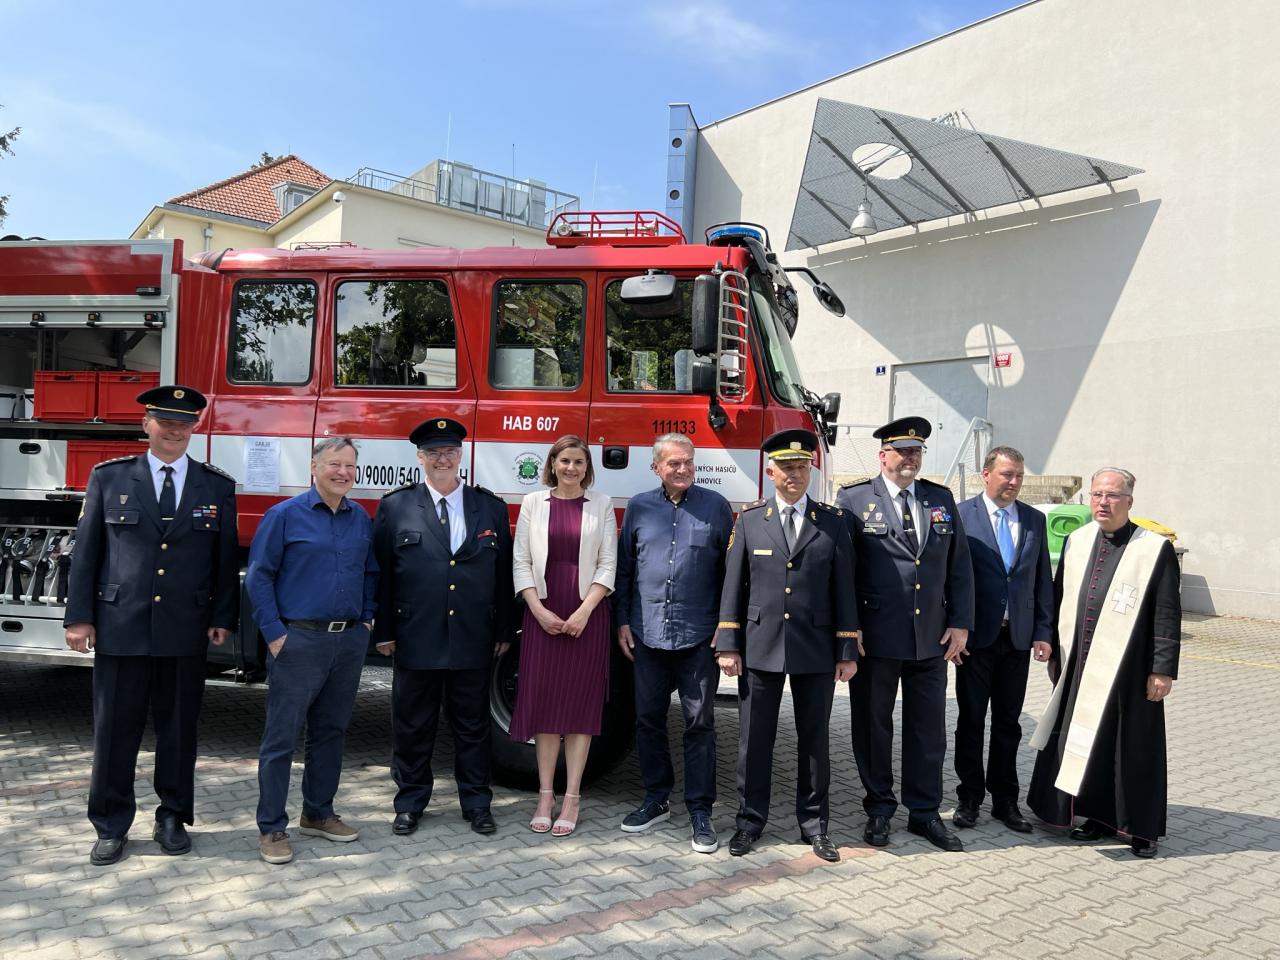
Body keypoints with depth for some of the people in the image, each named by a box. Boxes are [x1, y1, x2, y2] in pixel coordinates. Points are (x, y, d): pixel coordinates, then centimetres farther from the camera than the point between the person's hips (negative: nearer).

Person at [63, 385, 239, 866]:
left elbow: (227, 559, 6)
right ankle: (111, 826, 22)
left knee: (179, 728, 10)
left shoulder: (218, 487, 4)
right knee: (115, 729, 7)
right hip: (120, 628, 0)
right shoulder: (109, 477, 3)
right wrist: (79, 617, 0)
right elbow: (86, 551, 3)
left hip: (186, 632, 1)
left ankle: (172, 818, 26)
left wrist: (223, 618, 1)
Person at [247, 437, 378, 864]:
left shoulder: (361, 519, 9)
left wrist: (366, 619, 8)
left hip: (350, 641, 5)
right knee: (282, 736, 0)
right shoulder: (285, 515, -5)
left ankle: (318, 814, 28)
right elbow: (259, 576, -6)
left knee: (331, 732, 14)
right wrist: (274, 633, -10)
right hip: (299, 641, -5)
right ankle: (271, 828, 11)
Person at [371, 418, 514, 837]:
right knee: (412, 726, 10)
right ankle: (410, 803, 26)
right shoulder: (394, 507, 2)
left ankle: (477, 803, 24)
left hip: (473, 641, 1)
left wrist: (503, 631, 4)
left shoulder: (491, 507, 6)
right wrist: (383, 631, -3)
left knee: (473, 725, 11)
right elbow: (380, 573, 1)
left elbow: (504, 574, 6)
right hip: (415, 641, -1)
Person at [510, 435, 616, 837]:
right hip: (542, 612, 1)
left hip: (587, 614, -1)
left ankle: (572, 799, 8)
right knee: (542, 699, 3)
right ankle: (545, 795, 13)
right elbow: (521, 562, 3)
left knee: (581, 701, 2)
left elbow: (607, 564, -1)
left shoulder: (601, 505, 4)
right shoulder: (533, 502, 6)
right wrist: (539, 610, -7)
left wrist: (584, 612, -11)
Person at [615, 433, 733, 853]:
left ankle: (700, 810, 13)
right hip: (647, 633, 2)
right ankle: (656, 799, 27)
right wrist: (622, 621, 5)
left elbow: (729, 571, 1)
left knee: (699, 722, 3)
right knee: (649, 719, 11)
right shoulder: (639, 507, 6)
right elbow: (624, 567, 9)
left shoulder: (715, 506, 1)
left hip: (698, 635, -2)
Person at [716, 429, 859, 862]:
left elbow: (843, 588, 3)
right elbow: (733, 584, 2)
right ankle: (750, 821, 22)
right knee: (754, 738, 8)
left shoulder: (832, 522, 4)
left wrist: (847, 651, 0)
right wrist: (728, 646, -3)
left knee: (814, 738, 10)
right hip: (760, 647, 0)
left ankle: (814, 823, 25)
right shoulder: (750, 519, 3)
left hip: (815, 649, 0)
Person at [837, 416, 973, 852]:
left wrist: (960, 623, 2)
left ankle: (924, 812, 26)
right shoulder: (854, 500, -4)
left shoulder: (941, 499, 8)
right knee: (873, 726, 9)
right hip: (875, 637, -3)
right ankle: (879, 810, 25)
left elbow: (959, 566, 10)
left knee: (929, 729, 12)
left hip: (931, 639, 4)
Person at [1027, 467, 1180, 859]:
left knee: (1134, 749, 6)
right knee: (1085, 742, 13)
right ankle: (1099, 816, 30)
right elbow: (1058, 599, 13)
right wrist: (1053, 647, 11)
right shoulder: (1075, 541, 6)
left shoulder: (1156, 549, -8)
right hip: (1078, 669, 5)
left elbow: (1168, 616, -8)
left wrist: (1163, 669, -10)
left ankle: (1143, 828, 21)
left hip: (1128, 671, -5)